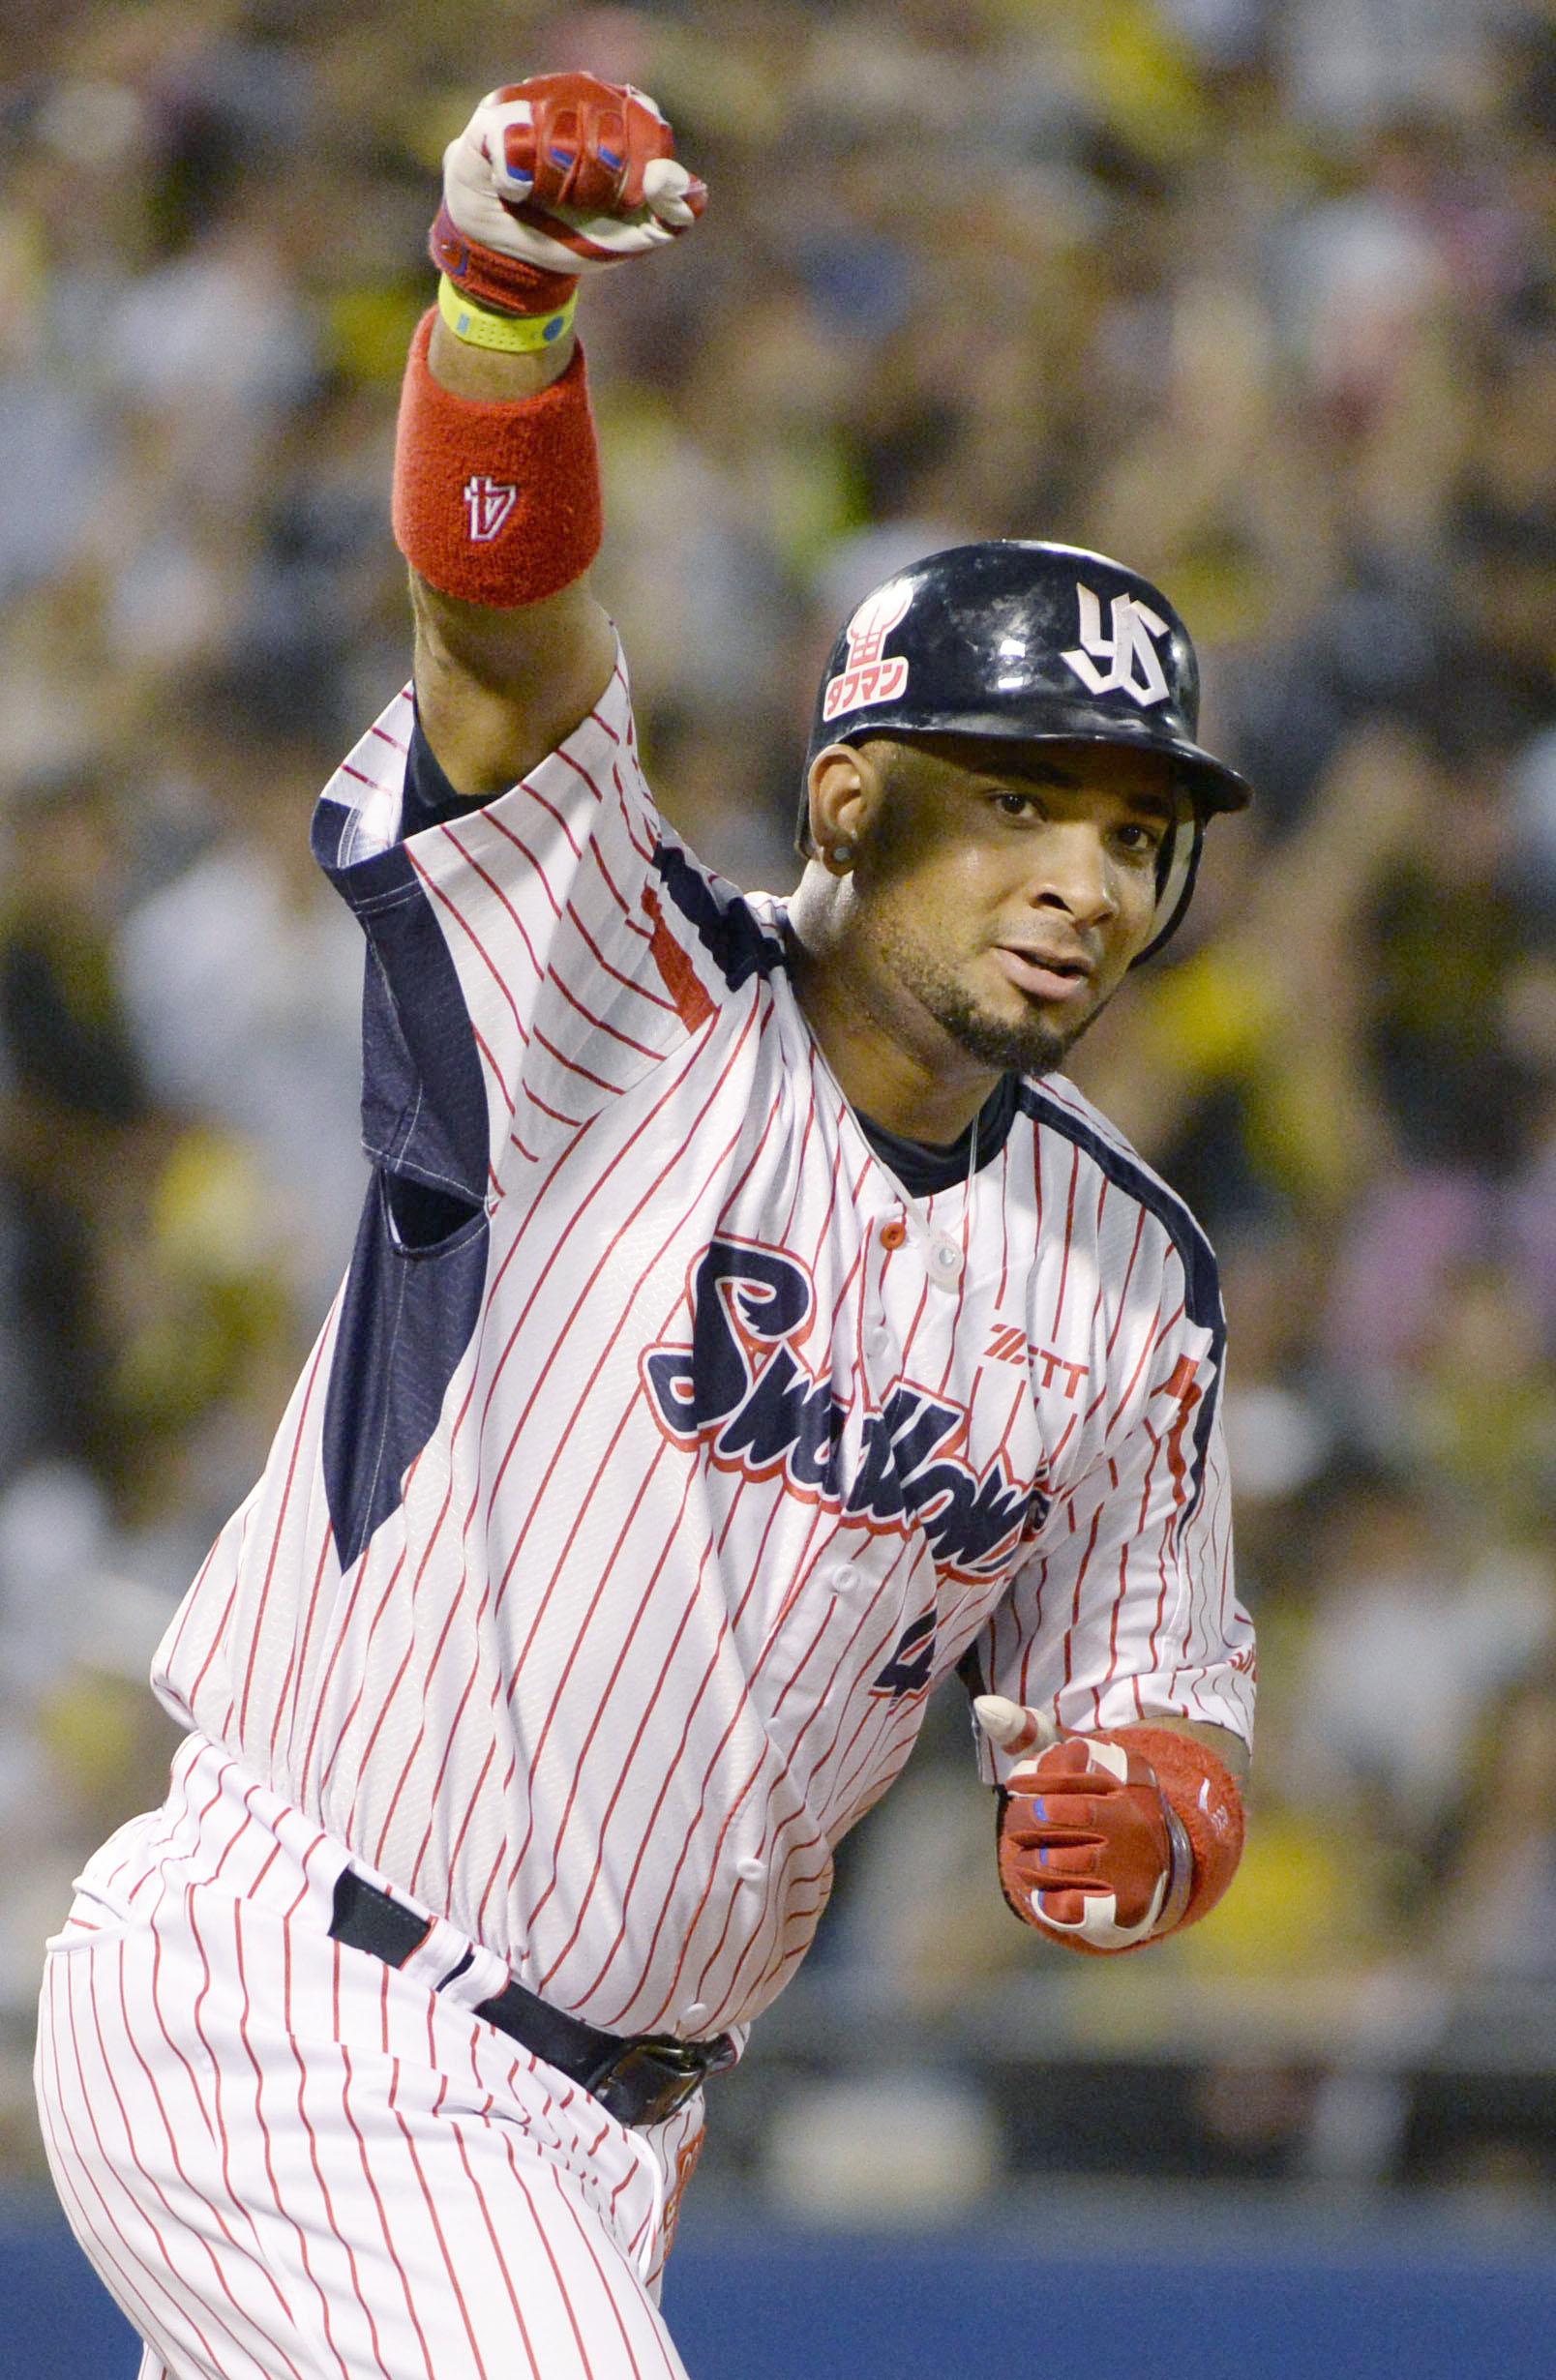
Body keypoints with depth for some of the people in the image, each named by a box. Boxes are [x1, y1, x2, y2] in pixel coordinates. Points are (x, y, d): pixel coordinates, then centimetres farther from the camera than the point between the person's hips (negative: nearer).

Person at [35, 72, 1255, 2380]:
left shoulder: (1127, 1278, 7)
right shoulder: (622, 999, -9)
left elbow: (1164, 1695, 15)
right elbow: (499, 617, -26)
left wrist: (1141, 1823, -11)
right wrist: (503, 280, -47)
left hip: (607, 2131, 7)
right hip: (284, 2006, -7)